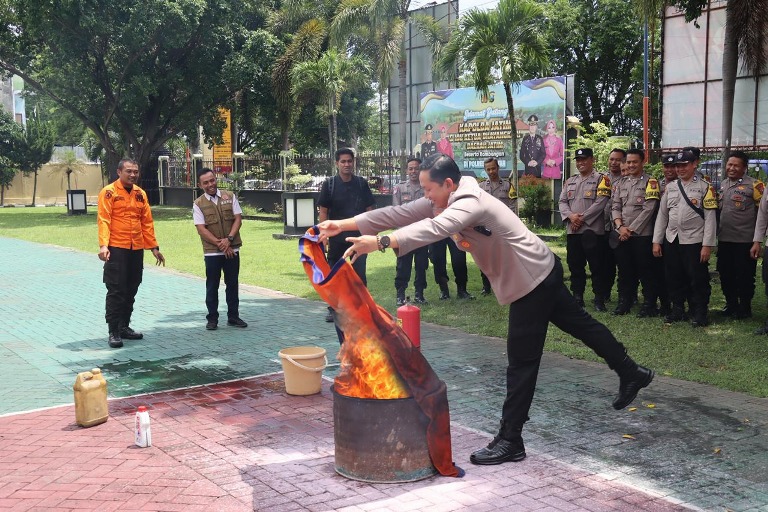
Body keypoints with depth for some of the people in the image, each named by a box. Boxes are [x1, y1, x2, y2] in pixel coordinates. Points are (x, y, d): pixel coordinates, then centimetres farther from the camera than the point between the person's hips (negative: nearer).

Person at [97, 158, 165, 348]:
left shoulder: (140, 193, 12)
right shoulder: (109, 192, -5)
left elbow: (147, 222, 15)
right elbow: (103, 220, -12)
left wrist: (154, 247, 14)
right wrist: (103, 245, -24)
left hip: (137, 249, 6)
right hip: (116, 248, -6)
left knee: (131, 290, 12)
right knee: (116, 291, -5)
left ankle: (124, 327, 23)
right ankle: (113, 332, 0)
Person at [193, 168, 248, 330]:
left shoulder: (230, 197, 5)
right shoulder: (198, 204, -1)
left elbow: (238, 219, 1)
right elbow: (201, 229, -8)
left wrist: (229, 239, -13)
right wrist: (220, 244, -15)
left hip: (232, 250, 2)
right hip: (212, 252, -2)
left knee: (232, 284, 10)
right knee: (212, 286, 4)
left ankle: (233, 316, 20)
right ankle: (212, 319, 14)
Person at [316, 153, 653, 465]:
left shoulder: (469, 204, -28)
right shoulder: (446, 200, 0)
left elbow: (433, 229, -47)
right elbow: (400, 214, -4)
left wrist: (380, 243, -56)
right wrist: (344, 225, -10)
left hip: (533, 279, -10)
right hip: (541, 274, 10)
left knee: (521, 362, -5)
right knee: (580, 324, 22)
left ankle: (510, 441, 2)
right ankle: (631, 373, 39)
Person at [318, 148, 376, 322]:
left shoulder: (361, 184, 3)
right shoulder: (329, 184, -1)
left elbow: (369, 210, 7)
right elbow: (323, 212, -1)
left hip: (358, 236, 0)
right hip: (336, 238, 0)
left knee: (359, 274, 0)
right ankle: (333, 309, 21)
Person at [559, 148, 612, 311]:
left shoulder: (601, 179, -1)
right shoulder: (570, 181, 18)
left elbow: (601, 203, -12)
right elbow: (562, 202, 11)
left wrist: (582, 218, -14)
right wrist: (571, 216, -9)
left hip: (593, 230, -6)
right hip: (572, 231, 6)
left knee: (597, 267, -3)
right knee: (575, 266, 10)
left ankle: (600, 299, 3)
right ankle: (577, 297, 18)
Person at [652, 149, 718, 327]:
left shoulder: (705, 188, -2)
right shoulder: (670, 188, 11)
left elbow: (710, 218, -7)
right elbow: (662, 215, 12)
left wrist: (707, 245, -13)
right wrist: (656, 241, 7)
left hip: (694, 242, -4)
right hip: (671, 241, 5)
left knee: (698, 279, 2)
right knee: (674, 278, 11)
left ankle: (699, 313, 13)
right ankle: (677, 309, 25)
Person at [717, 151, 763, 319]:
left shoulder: (754, 185, -9)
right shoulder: (723, 184, 11)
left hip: (744, 240, -6)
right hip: (724, 239, 6)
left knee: (745, 276, 3)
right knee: (725, 274, 13)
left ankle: (745, 308, 16)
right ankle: (731, 305, 27)